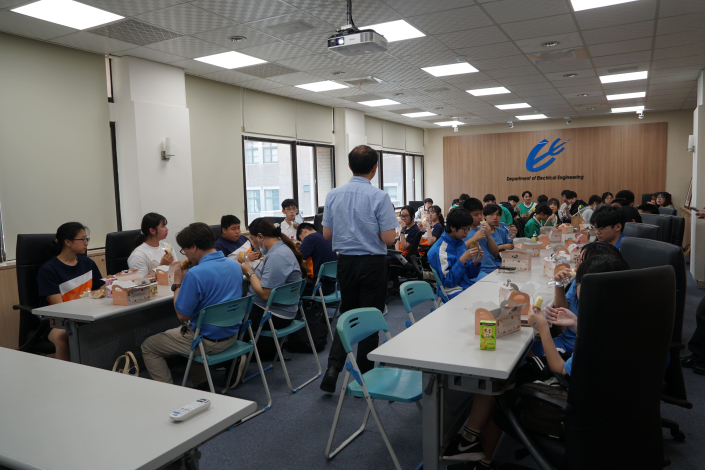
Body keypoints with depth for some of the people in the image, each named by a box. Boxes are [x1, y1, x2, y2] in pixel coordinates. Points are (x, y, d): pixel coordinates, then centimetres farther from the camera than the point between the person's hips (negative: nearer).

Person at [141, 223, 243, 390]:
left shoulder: (195, 274, -27)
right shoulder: (235, 265, -2)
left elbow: (182, 315, -17)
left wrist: (177, 283, -6)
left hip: (208, 341, -8)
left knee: (148, 347, 12)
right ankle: (202, 385, 33)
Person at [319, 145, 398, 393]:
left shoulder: (333, 195, -2)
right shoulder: (379, 197, -15)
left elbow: (327, 234, 3)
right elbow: (388, 238, -15)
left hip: (345, 261, 4)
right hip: (372, 263, -4)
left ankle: (333, 369, 7)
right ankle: (364, 377, 16)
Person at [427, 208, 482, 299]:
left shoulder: (461, 243, 12)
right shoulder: (438, 251, -13)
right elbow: (448, 282, -15)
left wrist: (475, 262, -4)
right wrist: (462, 260, -21)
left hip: (470, 287, 8)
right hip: (455, 293, -8)